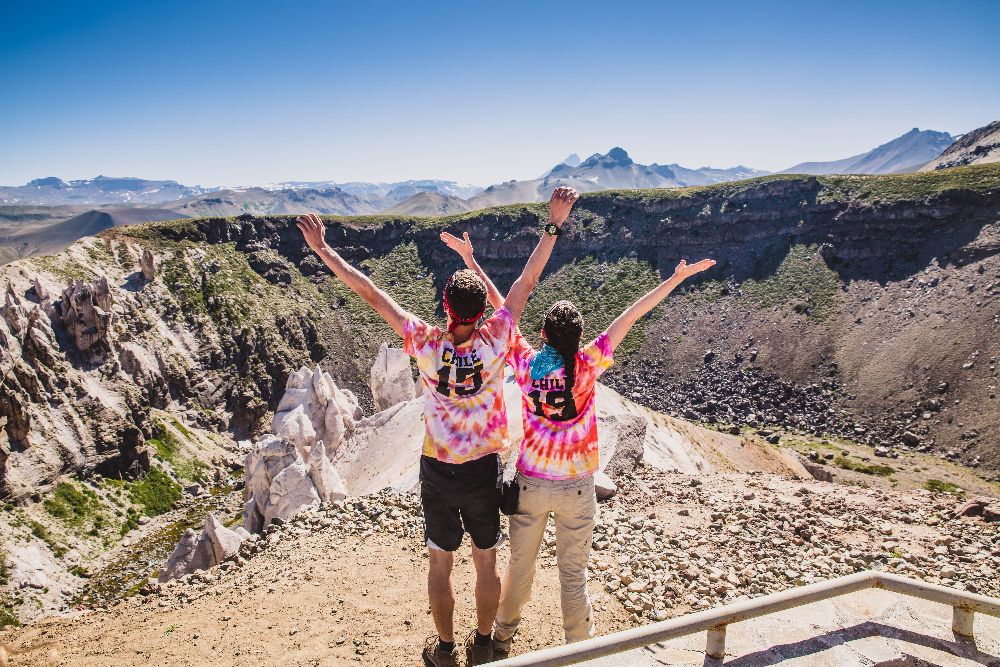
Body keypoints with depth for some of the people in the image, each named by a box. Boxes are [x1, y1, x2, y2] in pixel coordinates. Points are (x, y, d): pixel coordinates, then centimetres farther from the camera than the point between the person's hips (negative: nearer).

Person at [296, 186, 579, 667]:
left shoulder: (426, 344, -20)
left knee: (440, 564, 18)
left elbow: (370, 293, -15)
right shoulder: (495, 340, -19)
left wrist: (322, 249, -8)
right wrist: (554, 224, -9)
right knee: (486, 561, 19)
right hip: (484, 470, 1)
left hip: (437, 470, 0)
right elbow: (528, 279, -15)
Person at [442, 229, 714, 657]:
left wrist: (471, 262, 5)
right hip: (577, 488, -2)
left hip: (531, 482, 2)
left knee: (520, 564, 20)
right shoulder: (586, 366, -15)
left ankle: (502, 636, 40)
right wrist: (676, 279, -6)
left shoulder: (525, 362, -10)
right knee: (573, 574, 14)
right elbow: (628, 318, -11)